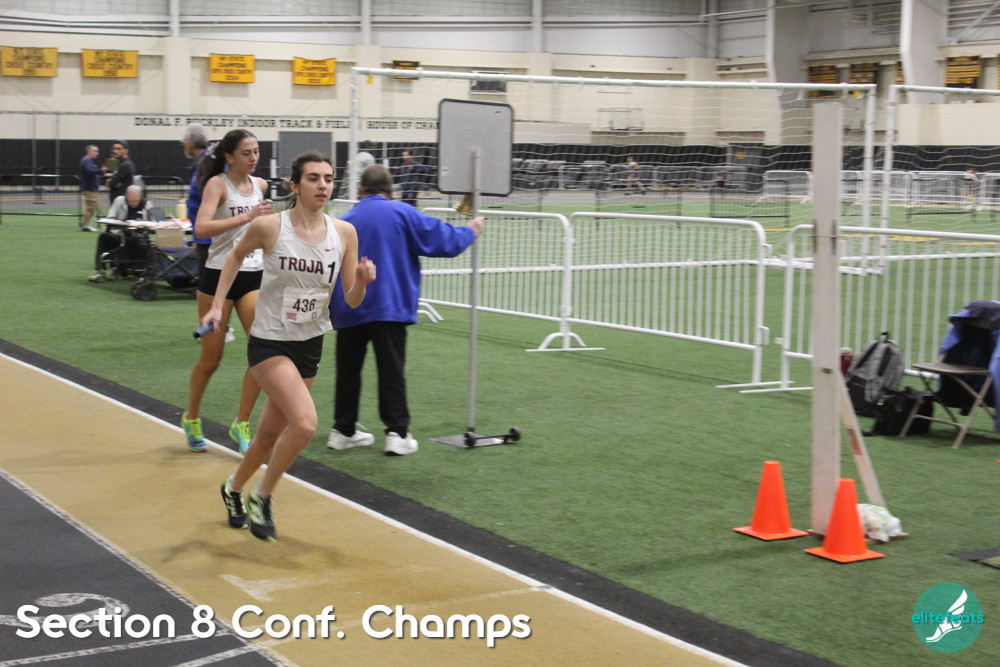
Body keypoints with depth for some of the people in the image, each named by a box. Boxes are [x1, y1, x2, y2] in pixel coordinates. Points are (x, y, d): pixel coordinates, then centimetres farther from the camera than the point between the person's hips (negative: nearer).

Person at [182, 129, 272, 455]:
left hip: (253, 276, 5)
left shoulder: (259, 185, 7)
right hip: (219, 275, -5)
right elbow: (201, 228, -27)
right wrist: (246, 217, -32)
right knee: (211, 358, 5)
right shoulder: (217, 184, -10)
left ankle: (241, 423, 3)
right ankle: (191, 418, 29)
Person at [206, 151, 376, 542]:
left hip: (310, 345, 5)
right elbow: (236, 256, 8)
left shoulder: (344, 233, -5)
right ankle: (261, 498, 0)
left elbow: (351, 301, -2)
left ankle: (234, 489, 43)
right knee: (305, 422, -22)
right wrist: (217, 304, 2)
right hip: (270, 342, -5)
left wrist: (362, 281, -22)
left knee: (271, 434, 15)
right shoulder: (268, 227, -13)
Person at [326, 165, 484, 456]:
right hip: (388, 307, -3)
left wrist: (331, 308, 20)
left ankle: (343, 431, 17)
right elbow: (440, 238, -1)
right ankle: (398, 433, -1)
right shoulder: (402, 213, -3)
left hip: (349, 309, 3)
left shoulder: (344, 221, 7)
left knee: (348, 370, 11)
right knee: (391, 371, 0)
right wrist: (469, 232, 18)